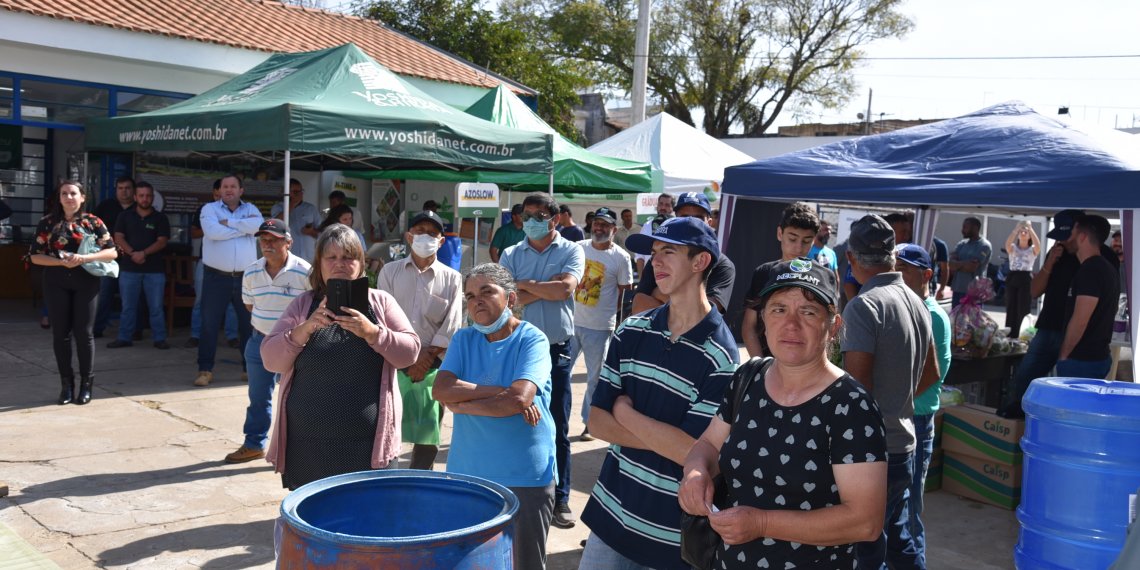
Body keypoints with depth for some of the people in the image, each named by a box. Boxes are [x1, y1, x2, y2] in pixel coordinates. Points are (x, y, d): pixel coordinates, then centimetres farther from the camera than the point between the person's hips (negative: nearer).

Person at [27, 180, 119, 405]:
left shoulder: (93, 222, 2)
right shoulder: (47, 223, 4)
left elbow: (112, 252, -2)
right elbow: (35, 256, 1)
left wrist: (85, 258, -18)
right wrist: (62, 262, -15)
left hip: (86, 283, -1)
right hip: (56, 284, 1)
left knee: (84, 333, 0)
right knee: (61, 333, 4)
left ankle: (86, 384, 8)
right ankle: (66, 384, 13)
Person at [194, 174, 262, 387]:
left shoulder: (250, 209, 9)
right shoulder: (209, 208, 2)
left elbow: (258, 225, -14)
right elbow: (213, 231, -18)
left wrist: (229, 222, -13)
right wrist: (244, 227, -12)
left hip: (245, 277, 2)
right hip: (216, 276, -2)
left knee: (249, 322, 8)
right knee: (209, 323, 2)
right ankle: (205, 369, 9)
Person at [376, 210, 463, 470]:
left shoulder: (452, 278, 5)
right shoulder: (390, 271, 6)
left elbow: (452, 326, 0)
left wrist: (427, 356, -10)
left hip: (433, 365, 0)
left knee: (428, 432, 4)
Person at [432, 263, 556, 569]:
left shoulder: (532, 339, -10)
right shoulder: (463, 339, 5)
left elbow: (519, 399, -24)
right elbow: (441, 389, -9)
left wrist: (460, 405, -12)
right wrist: (500, 391, -17)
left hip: (525, 475, -4)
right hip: (467, 472, 4)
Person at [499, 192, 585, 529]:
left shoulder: (571, 252, 1)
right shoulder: (511, 255, 6)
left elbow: (564, 289, -16)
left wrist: (524, 284, -7)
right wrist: (546, 288, -12)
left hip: (556, 349, -2)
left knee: (557, 428, 4)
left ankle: (559, 498, 14)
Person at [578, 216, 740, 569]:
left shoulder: (720, 355, -15)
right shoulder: (631, 332, -1)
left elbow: (692, 451, -19)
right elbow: (596, 421, -2)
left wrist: (624, 411, -9)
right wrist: (664, 440, -14)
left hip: (674, 530, -4)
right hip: (612, 511, 4)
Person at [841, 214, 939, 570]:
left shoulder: (863, 306, -18)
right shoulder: (916, 302, 8)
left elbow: (855, 384, -21)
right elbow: (931, 373, 19)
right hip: (903, 442, 8)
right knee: (898, 541, 22)